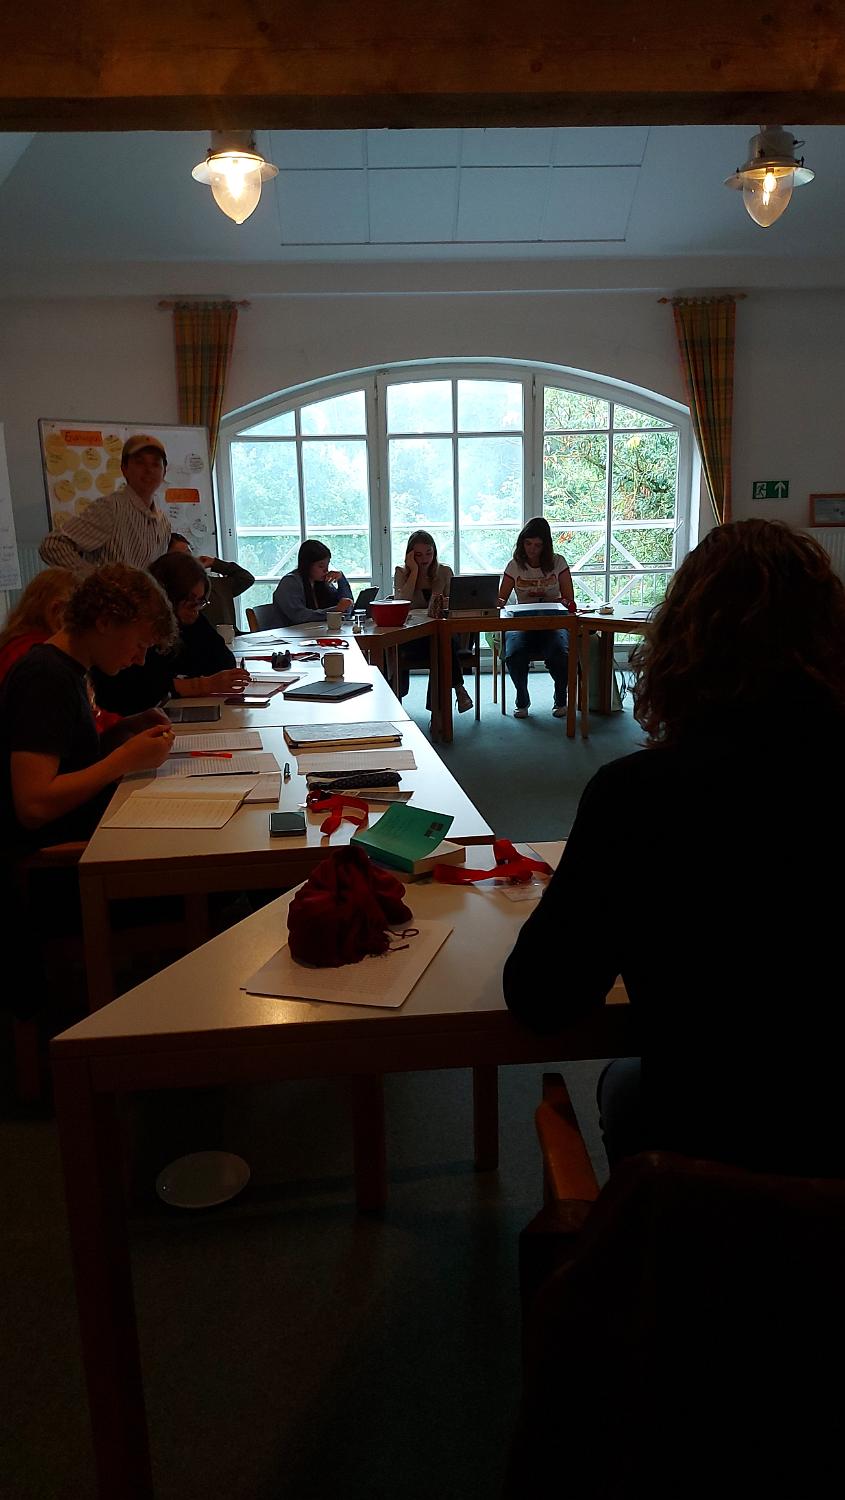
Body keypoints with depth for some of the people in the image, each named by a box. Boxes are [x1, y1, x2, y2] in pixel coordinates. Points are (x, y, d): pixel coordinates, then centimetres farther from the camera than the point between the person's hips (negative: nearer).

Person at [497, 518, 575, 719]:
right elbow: (500, 599, 5)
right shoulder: (515, 565, 7)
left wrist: (563, 603, -19)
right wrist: (498, 603, -19)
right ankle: (522, 701, -3)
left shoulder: (558, 562, 5)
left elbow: (569, 600, 3)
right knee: (514, 655, -32)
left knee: (559, 653, -33)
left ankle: (561, 700, -3)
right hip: (522, 624, 1)